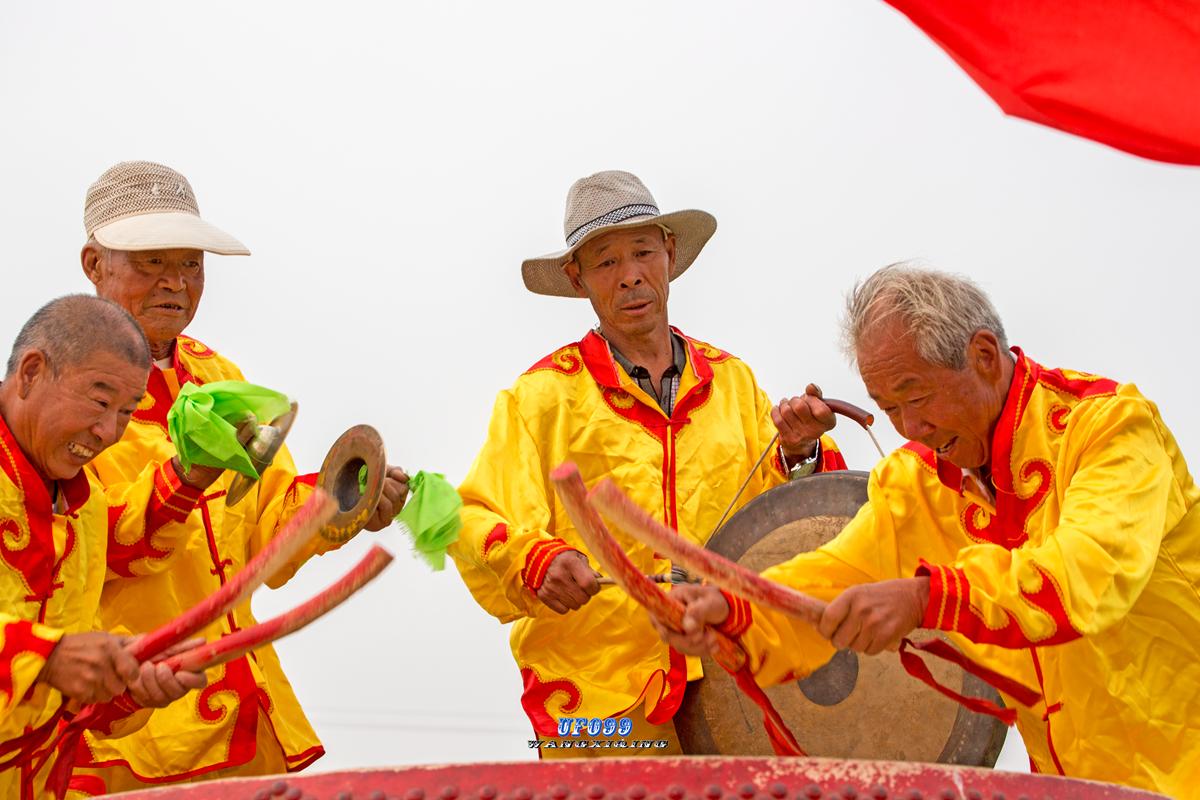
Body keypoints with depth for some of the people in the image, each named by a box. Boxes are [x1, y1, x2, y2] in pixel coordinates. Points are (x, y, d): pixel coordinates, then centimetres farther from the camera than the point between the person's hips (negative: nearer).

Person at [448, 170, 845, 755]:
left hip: (726, 687, 3)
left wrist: (797, 455, -9)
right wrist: (539, 562, -26)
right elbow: (481, 527, -6)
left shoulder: (732, 381, 13)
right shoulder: (544, 395, 2)